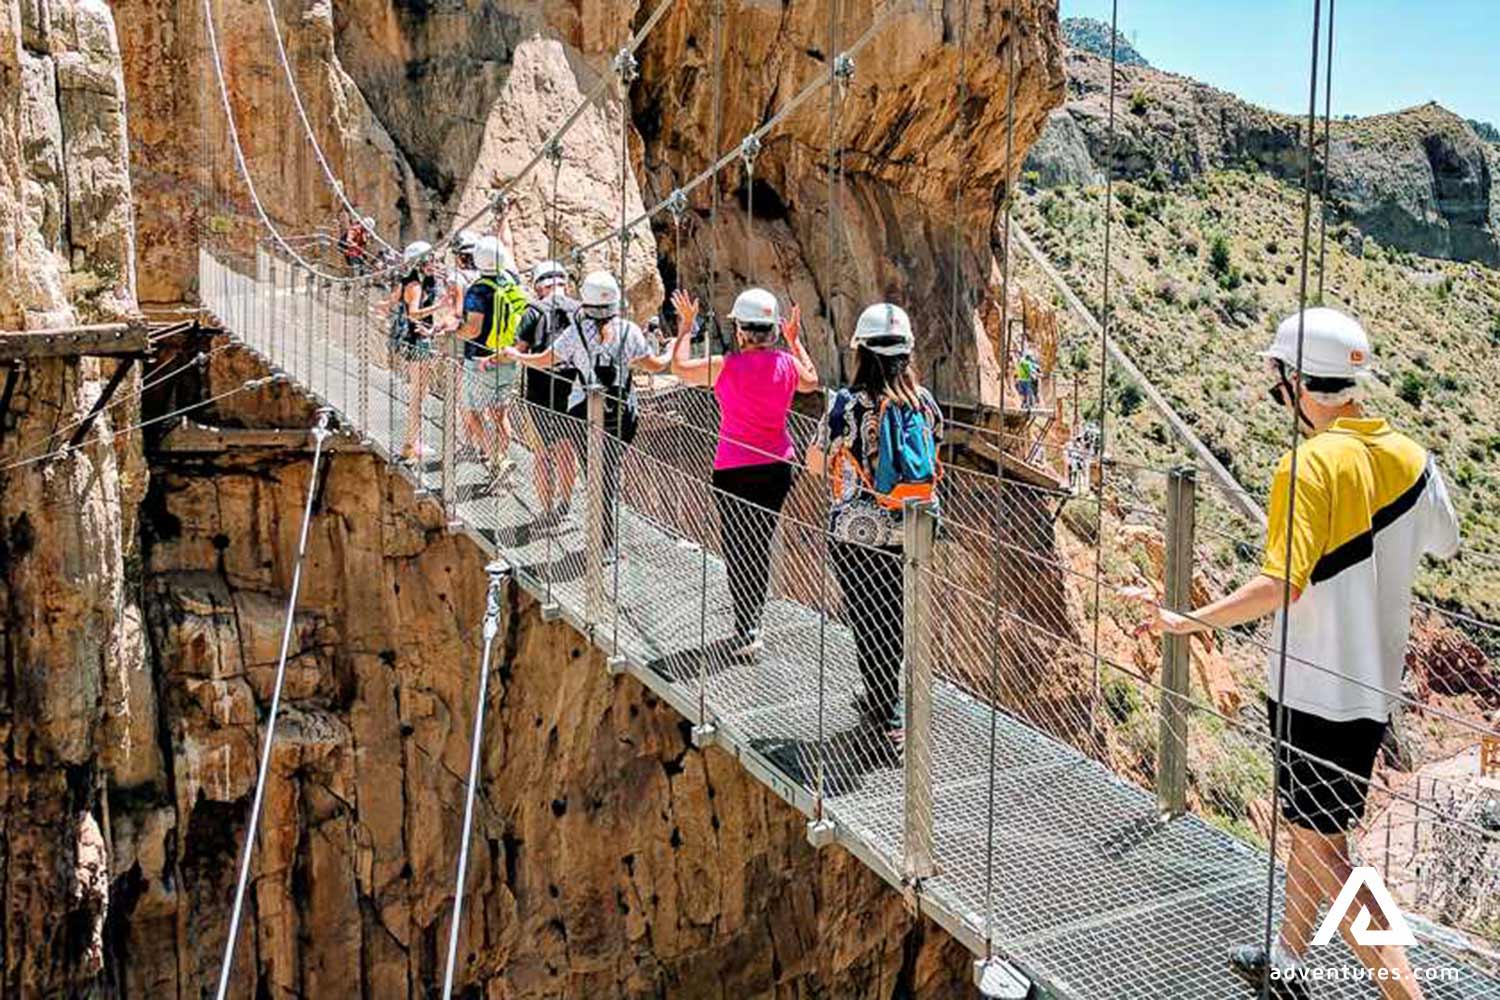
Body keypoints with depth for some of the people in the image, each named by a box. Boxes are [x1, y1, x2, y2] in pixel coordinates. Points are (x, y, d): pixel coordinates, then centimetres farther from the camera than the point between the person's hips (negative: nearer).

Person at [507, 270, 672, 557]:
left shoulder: (577, 332, -7)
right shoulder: (629, 331, -3)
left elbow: (542, 361, 2)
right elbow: (655, 365, 6)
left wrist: (513, 355, 21)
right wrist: (672, 350, 27)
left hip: (584, 415, -1)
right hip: (622, 415, 1)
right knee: (611, 472, 13)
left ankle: (606, 543, 4)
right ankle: (606, 538, 17)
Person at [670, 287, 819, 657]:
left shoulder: (726, 367, -15)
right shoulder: (787, 363, -3)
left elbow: (679, 367, -1)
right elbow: (811, 381, 20)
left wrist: (686, 326, 11)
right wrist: (795, 340, 28)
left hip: (735, 470, -4)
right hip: (778, 467, 4)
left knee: (738, 546, 2)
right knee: (761, 543, 16)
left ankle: (746, 630, -2)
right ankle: (752, 613, 31)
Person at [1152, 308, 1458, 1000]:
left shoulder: (1310, 464, -20)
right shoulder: (1408, 457, 2)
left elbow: (1280, 586, -28)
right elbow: (1443, 545, 18)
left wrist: (1193, 620, -18)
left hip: (1316, 692, -8)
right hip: (1376, 683, 8)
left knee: (1324, 852, 0)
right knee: (1312, 826, 21)